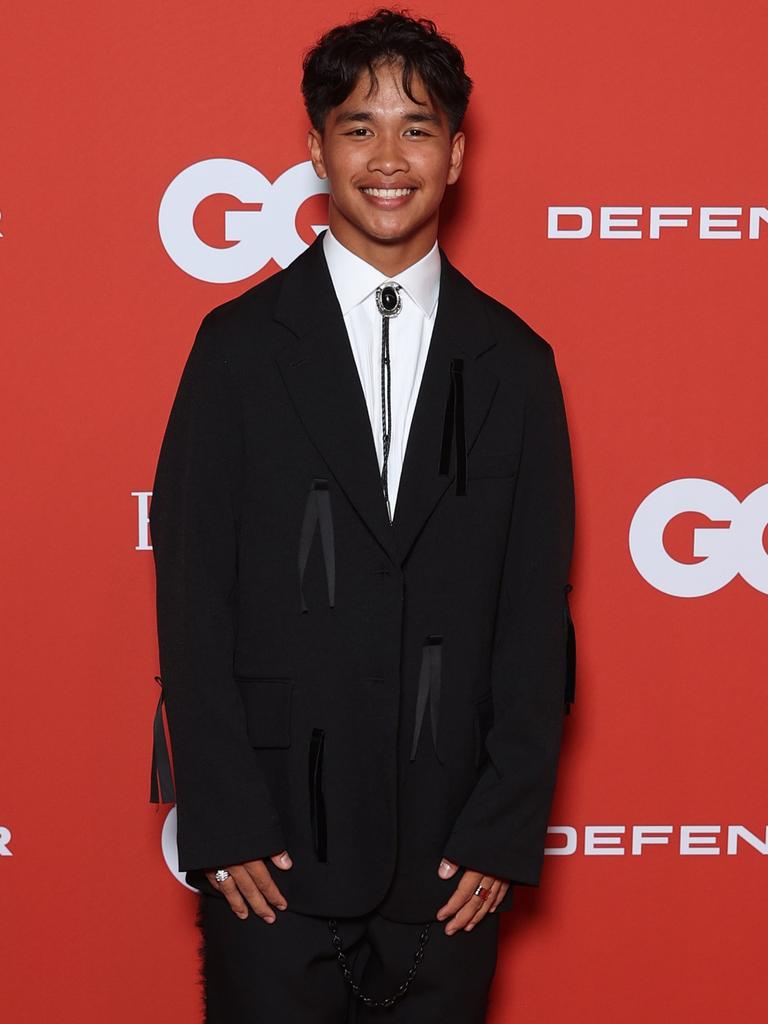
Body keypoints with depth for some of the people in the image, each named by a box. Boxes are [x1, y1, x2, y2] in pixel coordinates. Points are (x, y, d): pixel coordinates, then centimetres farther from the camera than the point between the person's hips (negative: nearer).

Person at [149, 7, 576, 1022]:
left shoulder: (514, 362, 6)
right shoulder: (241, 346, 1)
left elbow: (536, 611, 5)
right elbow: (192, 595, -2)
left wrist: (506, 827, -2)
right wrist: (222, 824, -8)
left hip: (451, 861, 2)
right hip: (274, 853, -1)